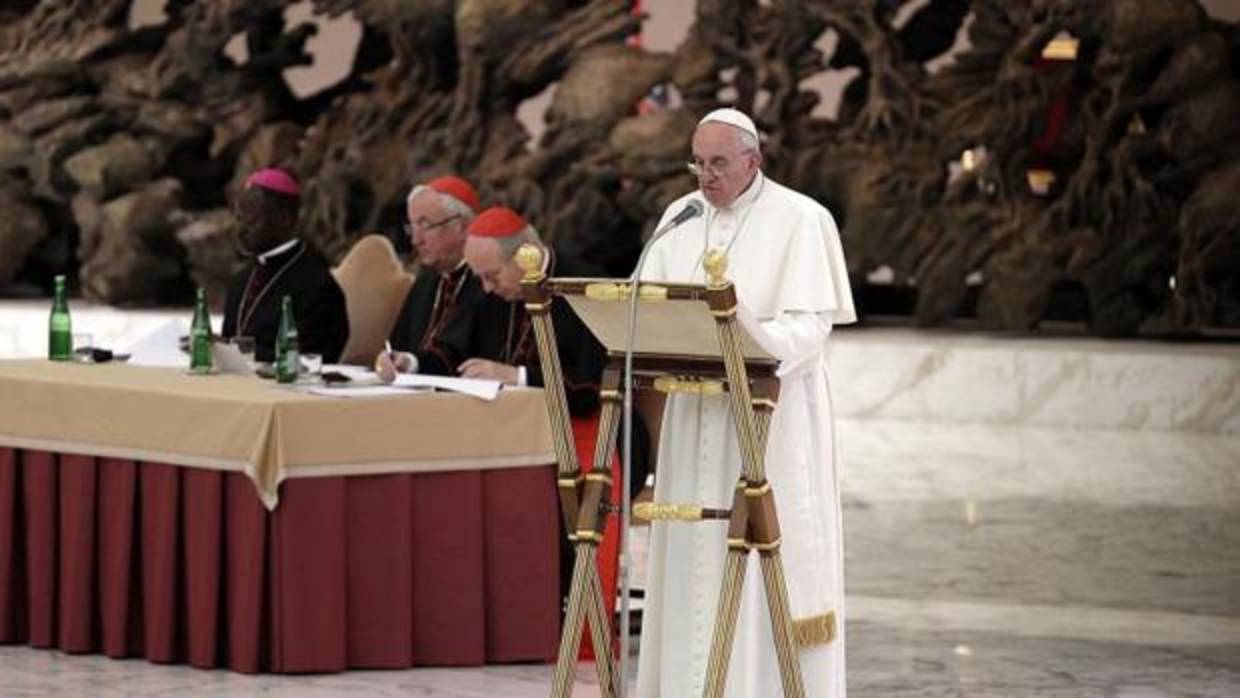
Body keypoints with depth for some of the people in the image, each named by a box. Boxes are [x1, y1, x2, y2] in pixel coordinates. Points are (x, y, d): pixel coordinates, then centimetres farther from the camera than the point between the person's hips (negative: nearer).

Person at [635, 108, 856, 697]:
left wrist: (753, 342, -30)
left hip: (771, 421, -5)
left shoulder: (800, 219, -6)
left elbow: (811, 324, -12)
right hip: (697, 419, 5)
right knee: (698, 563, 4)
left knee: (767, 567, -6)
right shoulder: (680, 217, 11)